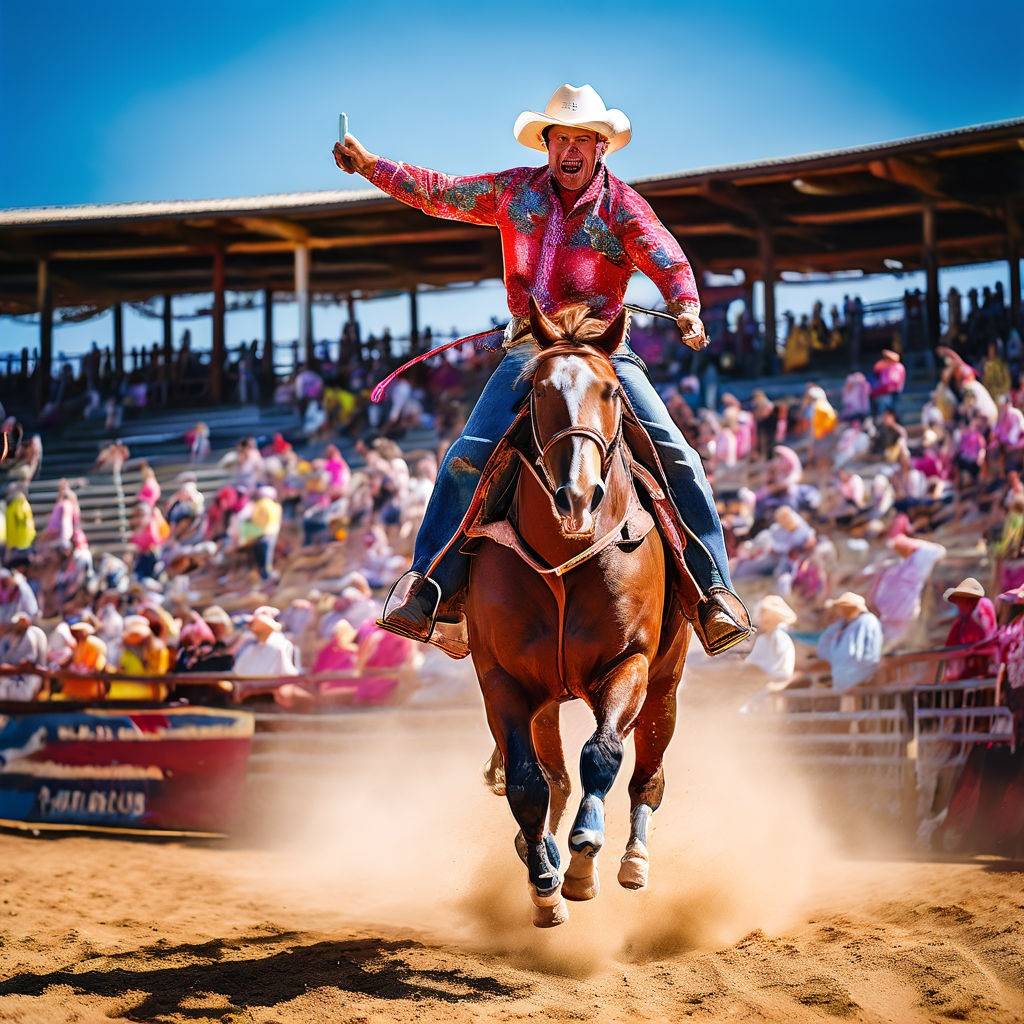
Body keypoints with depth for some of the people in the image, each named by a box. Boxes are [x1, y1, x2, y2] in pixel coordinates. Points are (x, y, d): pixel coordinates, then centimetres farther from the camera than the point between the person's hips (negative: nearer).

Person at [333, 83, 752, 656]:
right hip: (529, 350, 2)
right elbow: (440, 194, 16)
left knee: (675, 455, -16)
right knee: (468, 458, -13)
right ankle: (431, 589, -8)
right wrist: (371, 165, 9)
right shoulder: (516, 191, 9)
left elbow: (668, 262, -15)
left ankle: (713, 589, -10)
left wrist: (687, 308, -36)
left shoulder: (623, 206, -1)